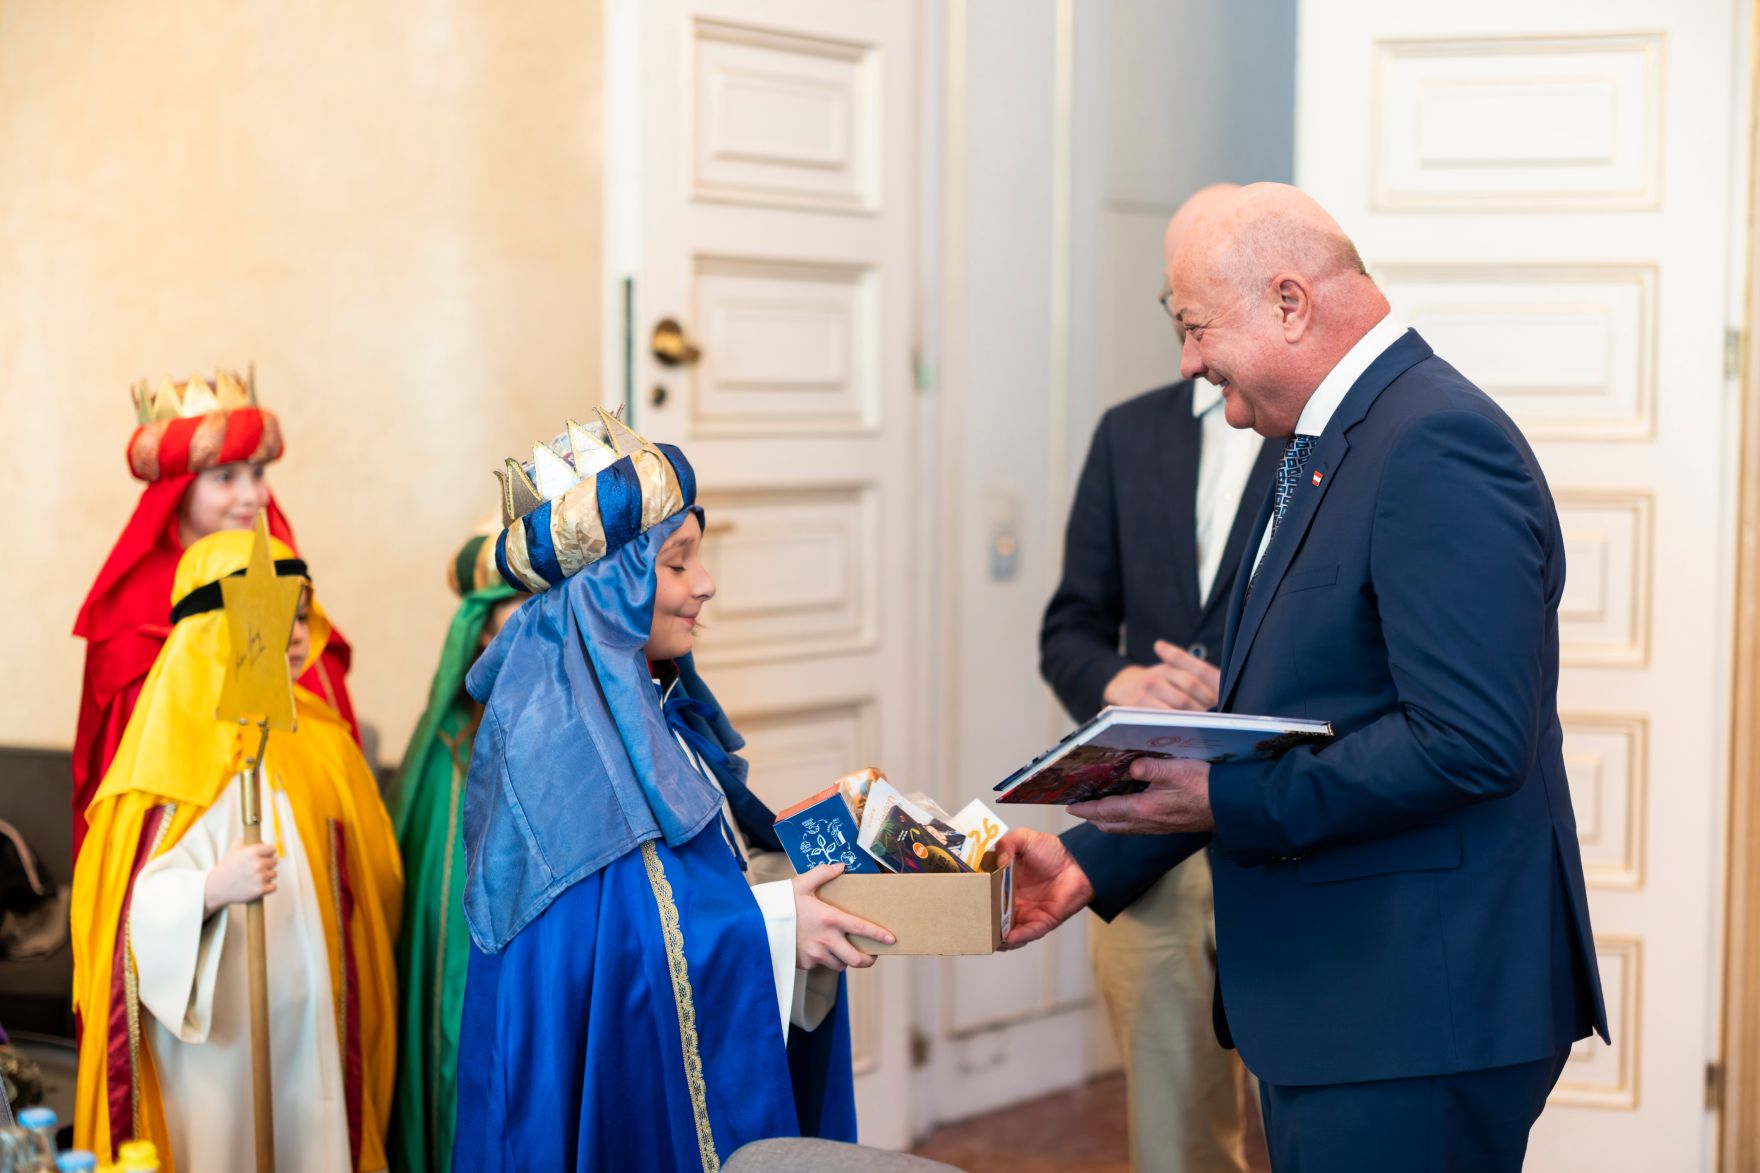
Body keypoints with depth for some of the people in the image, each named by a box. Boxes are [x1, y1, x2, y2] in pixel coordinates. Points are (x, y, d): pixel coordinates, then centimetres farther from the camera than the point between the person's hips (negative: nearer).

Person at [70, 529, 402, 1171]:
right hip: (214, 1041, -5)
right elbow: (147, 907, -17)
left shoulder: (324, 743, 8)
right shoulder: (179, 751, -10)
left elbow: (372, 884, 15)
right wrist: (214, 888, -35)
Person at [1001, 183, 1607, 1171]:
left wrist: (1229, 801, -21)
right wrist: (1094, 861, 13)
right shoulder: (1325, 450, 15)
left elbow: (1469, 742, -25)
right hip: (1326, 1007, 10)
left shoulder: (1439, 444, -17)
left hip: (1417, 1017, -10)